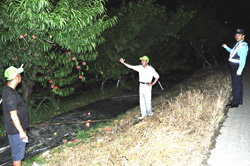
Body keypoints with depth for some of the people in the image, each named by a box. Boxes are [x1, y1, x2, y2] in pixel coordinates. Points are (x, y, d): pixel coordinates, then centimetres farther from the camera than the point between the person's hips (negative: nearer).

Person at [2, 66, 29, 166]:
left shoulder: (7, 89, 3)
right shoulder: (10, 95, -28)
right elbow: (13, 116, -26)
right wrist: (21, 131, -20)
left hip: (16, 128, 10)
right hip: (16, 130, -10)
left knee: (16, 151, 25)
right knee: (18, 154, 5)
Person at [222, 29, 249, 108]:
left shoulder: (243, 46, -16)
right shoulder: (238, 44, 14)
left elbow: (243, 59, -21)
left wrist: (239, 70, -25)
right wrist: (226, 47, 18)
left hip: (237, 67, -10)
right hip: (233, 66, 10)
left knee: (236, 84, -7)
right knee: (238, 84, 17)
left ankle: (235, 102, -2)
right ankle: (239, 100, 28)